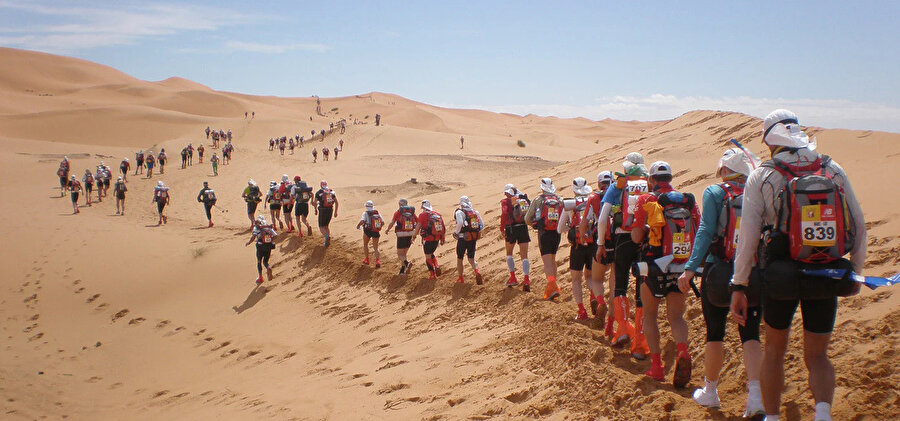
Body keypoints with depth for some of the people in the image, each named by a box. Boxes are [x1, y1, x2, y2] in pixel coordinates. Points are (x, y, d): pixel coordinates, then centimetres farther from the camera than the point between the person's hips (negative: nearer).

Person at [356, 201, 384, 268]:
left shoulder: (365, 213, -9)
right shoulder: (377, 213, 3)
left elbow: (362, 221, -22)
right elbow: (382, 222, 0)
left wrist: (358, 225, -3)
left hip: (367, 231, -3)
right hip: (376, 232, 3)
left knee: (365, 244, 23)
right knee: (375, 248, 8)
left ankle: (367, 260, 26)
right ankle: (377, 260, -15)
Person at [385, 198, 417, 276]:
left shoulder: (398, 212, -4)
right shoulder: (412, 212, 6)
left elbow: (392, 223, -9)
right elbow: (418, 223, 2)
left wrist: (387, 230, 8)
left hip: (401, 235, -4)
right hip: (410, 235, 4)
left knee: (400, 254, 3)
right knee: (404, 253, 18)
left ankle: (407, 263, -25)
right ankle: (402, 271, 18)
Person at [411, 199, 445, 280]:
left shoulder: (423, 215, -9)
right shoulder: (438, 215, 7)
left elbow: (418, 226, -7)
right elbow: (444, 228, 9)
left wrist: (414, 235, 8)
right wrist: (442, 239, 18)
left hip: (427, 239, -5)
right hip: (436, 239, 5)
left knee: (428, 256, 6)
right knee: (431, 254, 25)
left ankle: (432, 274, 5)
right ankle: (437, 266, 3)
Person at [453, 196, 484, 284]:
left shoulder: (459, 212, -9)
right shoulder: (475, 212, 6)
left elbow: (460, 223, -26)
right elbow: (482, 225, 4)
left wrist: (456, 232, -11)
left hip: (463, 238, -4)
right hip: (474, 238, 4)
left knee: (459, 258, 14)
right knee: (471, 258, 12)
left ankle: (460, 278, 20)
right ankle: (477, 271, -17)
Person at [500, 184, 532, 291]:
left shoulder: (506, 201, -4)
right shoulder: (524, 199, 8)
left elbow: (504, 214, -18)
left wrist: (501, 229, -12)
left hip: (511, 229, -2)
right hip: (523, 228, 2)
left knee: (509, 253, 20)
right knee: (524, 255, 1)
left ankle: (513, 278, 16)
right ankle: (526, 280, -14)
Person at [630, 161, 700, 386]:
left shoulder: (646, 200, -6)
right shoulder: (689, 200, 4)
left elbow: (637, 237, -7)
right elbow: (699, 235, 7)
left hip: (655, 268, -2)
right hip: (682, 270, 3)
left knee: (650, 314, 14)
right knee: (676, 316, 12)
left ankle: (656, 365, 7)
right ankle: (682, 351, -17)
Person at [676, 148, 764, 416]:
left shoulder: (714, 193, -5)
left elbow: (705, 232, -14)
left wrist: (690, 269, -16)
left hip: (718, 273, -2)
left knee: (715, 334, 11)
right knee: (751, 336, 4)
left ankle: (710, 391, 24)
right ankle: (756, 396, -10)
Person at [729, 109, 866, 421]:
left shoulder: (761, 176, -5)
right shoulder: (834, 171, 2)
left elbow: (747, 235, -10)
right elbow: (859, 226, 4)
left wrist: (739, 287, -5)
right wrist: (855, 272, 16)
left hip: (781, 276, -1)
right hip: (828, 278, 1)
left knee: (774, 349, 20)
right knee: (817, 356, 12)